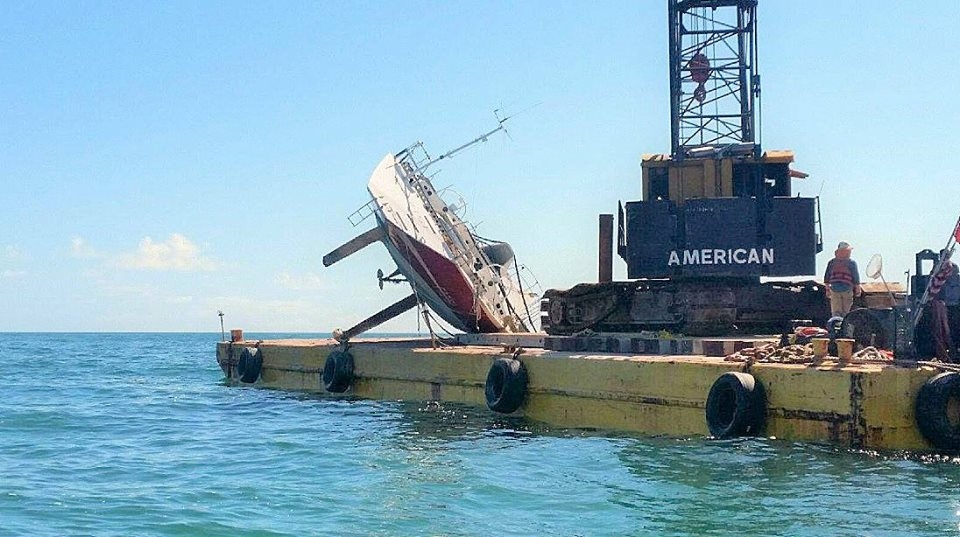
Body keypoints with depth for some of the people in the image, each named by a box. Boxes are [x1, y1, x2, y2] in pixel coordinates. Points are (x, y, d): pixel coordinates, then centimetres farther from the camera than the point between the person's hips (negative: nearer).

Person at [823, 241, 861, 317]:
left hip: (834, 290, 2)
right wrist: (858, 290, 10)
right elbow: (856, 278, -2)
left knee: (836, 312, 2)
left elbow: (826, 277, 9)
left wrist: (827, 289, 19)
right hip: (847, 290, -2)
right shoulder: (852, 263, -3)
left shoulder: (832, 262, 5)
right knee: (845, 312, 10)